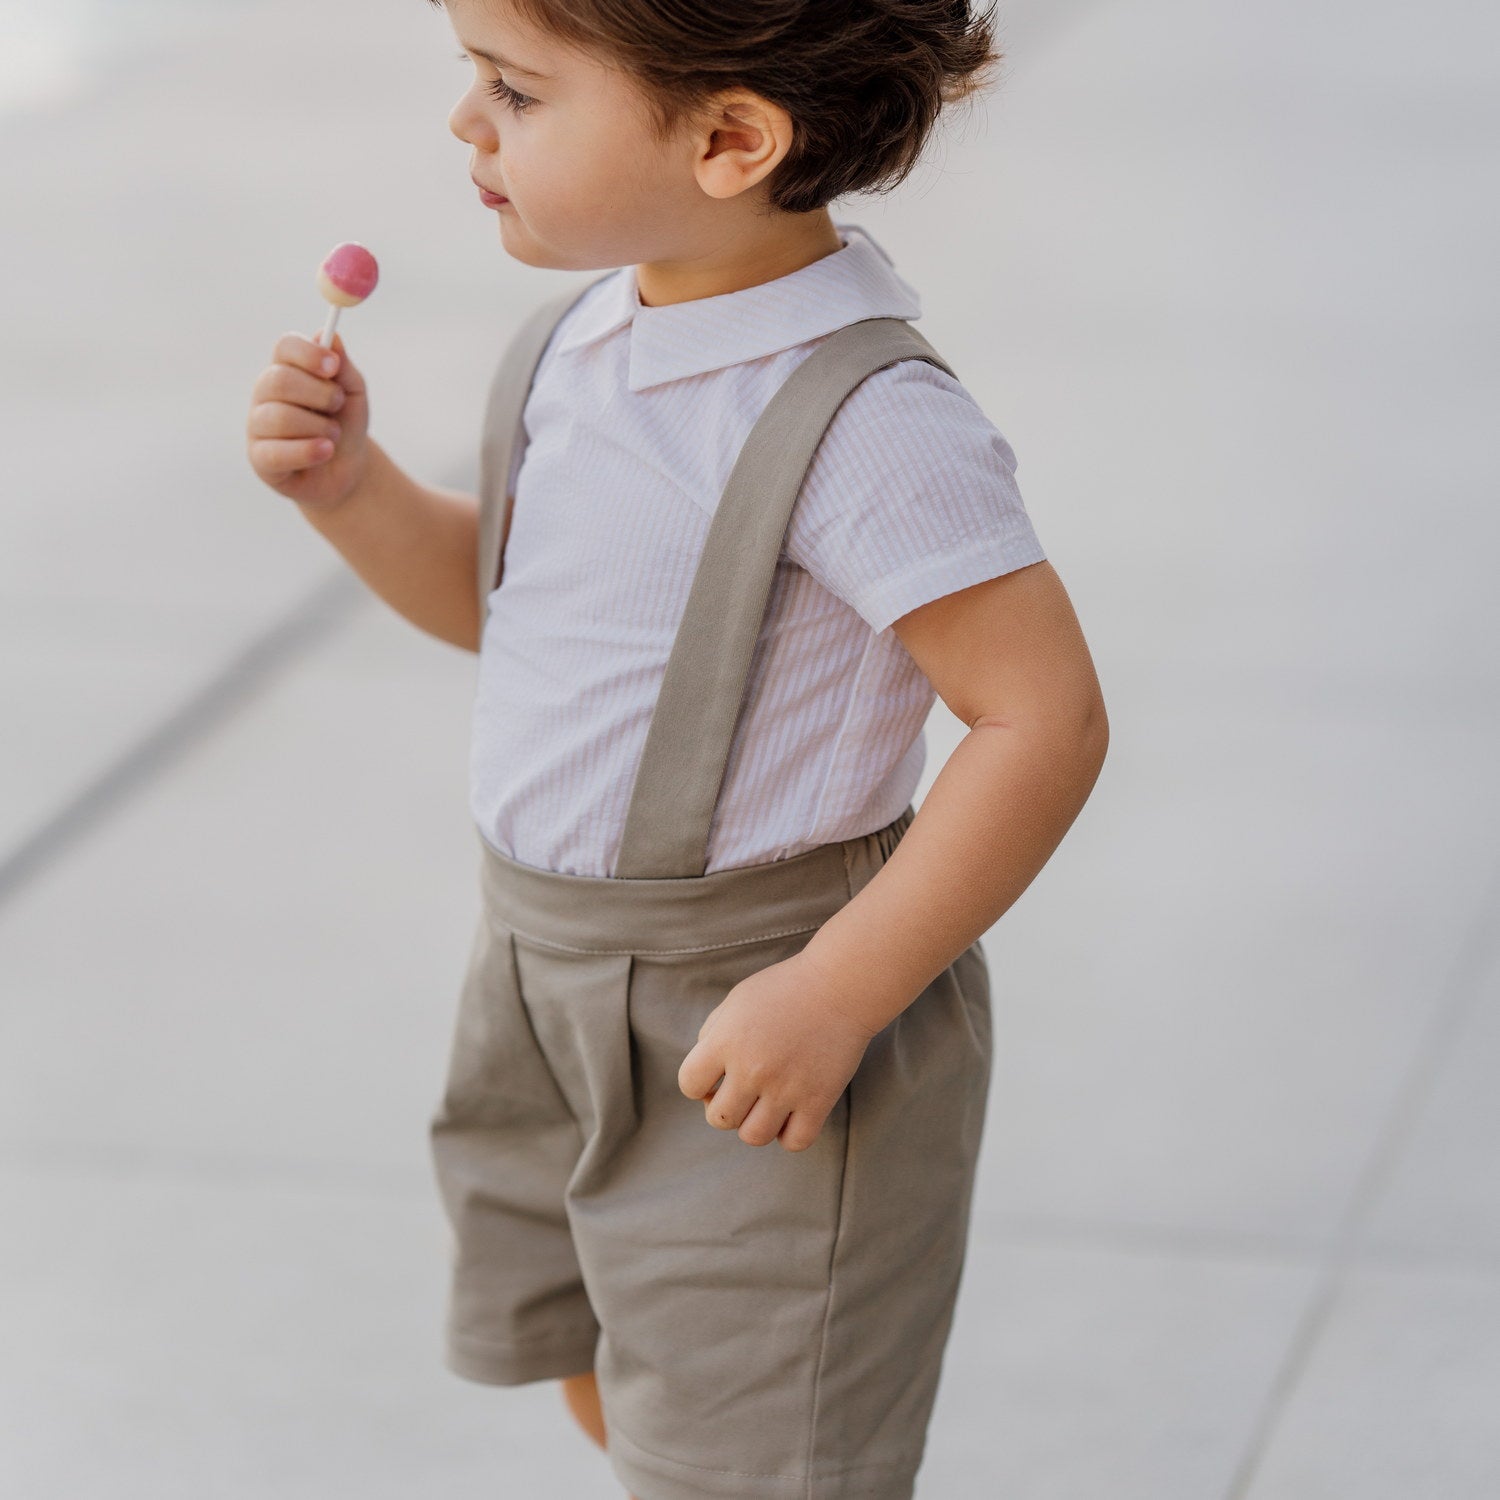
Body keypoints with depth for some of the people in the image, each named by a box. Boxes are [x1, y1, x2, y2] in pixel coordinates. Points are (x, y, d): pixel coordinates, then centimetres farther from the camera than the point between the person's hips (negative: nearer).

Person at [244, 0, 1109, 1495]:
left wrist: (834, 996, -27)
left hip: (752, 1015, -8)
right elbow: (494, 597, 13)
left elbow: (1045, 722, -27)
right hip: (553, 980, 8)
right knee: (596, 1368, 28)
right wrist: (347, 483, -6)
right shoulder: (588, 335, -1)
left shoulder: (866, 424, -28)